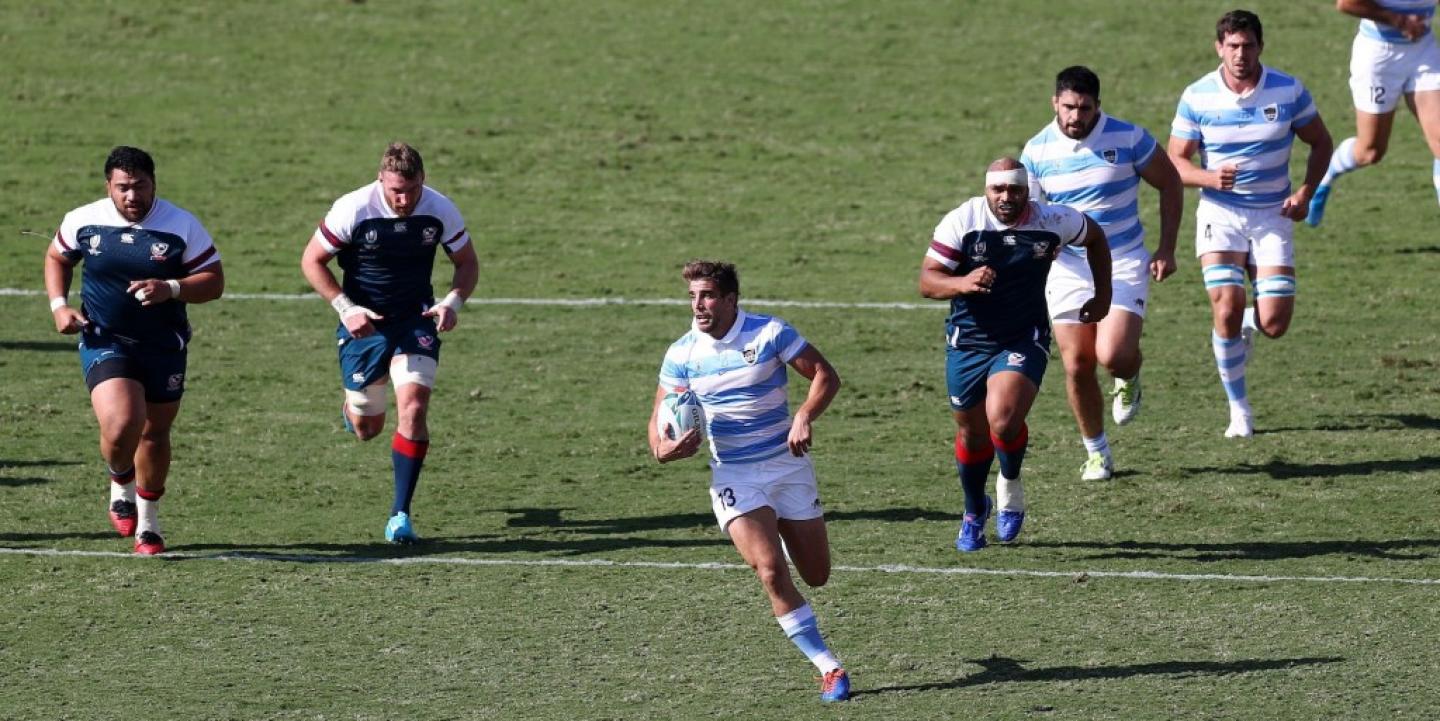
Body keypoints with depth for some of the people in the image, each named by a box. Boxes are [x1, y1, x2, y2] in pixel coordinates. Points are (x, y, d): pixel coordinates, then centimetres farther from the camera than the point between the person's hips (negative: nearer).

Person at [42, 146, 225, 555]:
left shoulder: (182, 226, -10)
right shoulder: (83, 221, -5)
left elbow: (214, 282, -7)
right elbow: (57, 257, 15)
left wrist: (171, 289, -25)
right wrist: (59, 305, -1)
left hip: (163, 348, 1)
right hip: (104, 342, -1)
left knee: (154, 433, 12)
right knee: (121, 425, -23)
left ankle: (148, 523, 35)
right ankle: (121, 488, 12)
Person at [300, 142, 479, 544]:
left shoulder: (440, 211, -13)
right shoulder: (352, 210, -19)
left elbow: (467, 262, 2)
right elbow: (312, 261, -9)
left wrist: (453, 303, -17)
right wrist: (346, 309, -20)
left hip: (416, 320, 1)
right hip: (364, 322, -1)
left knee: (413, 408, -19)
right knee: (367, 429, 8)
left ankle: (400, 514, -10)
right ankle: (353, 406, 49)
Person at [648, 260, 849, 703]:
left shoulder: (769, 333, -9)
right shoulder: (681, 354, -4)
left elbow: (825, 375, -5)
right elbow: (660, 418, 2)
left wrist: (805, 417, -23)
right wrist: (663, 448, -21)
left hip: (788, 464, 0)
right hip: (734, 477, 0)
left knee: (816, 576, 9)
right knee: (770, 570, -20)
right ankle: (828, 669, -14)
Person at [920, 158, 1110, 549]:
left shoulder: (1051, 221, -9)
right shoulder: (962, 221, -13)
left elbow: (1095, 237, 13)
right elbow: (927, 281, -16)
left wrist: (1103, 296, 13)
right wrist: (962, 283, -37)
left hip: (1024, 340, -1)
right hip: (968, 341, 1)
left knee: (1004, 420, -24)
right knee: (972, 433, 11)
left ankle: (1010, 485, 9)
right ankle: (974, 512, 40)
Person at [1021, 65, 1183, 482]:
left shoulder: (1127, 138, -9)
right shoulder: (1038, 150, -3)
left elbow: (1170, 183, 3)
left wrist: (1166, 249, -1)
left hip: (1124, 264, -2)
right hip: (1067, 269, 2)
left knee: (1112, 356, -19)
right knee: (1076, 366, -1)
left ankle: (1129, 380, 20)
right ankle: (1096, 453, 18)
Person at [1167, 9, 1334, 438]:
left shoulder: (1288, 91, -5)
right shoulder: (1197, 97, -6)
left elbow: (1320, 142, 8)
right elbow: (1175, 161, -2)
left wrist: (1306, 192, -7)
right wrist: (1209, 178, -23)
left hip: (1273, 216, 1)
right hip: (1220, 214, -1)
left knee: (1274, 325, -7)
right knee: (1227, 312, -16)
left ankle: (1250, 325, 33)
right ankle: (1239, 410, 2)